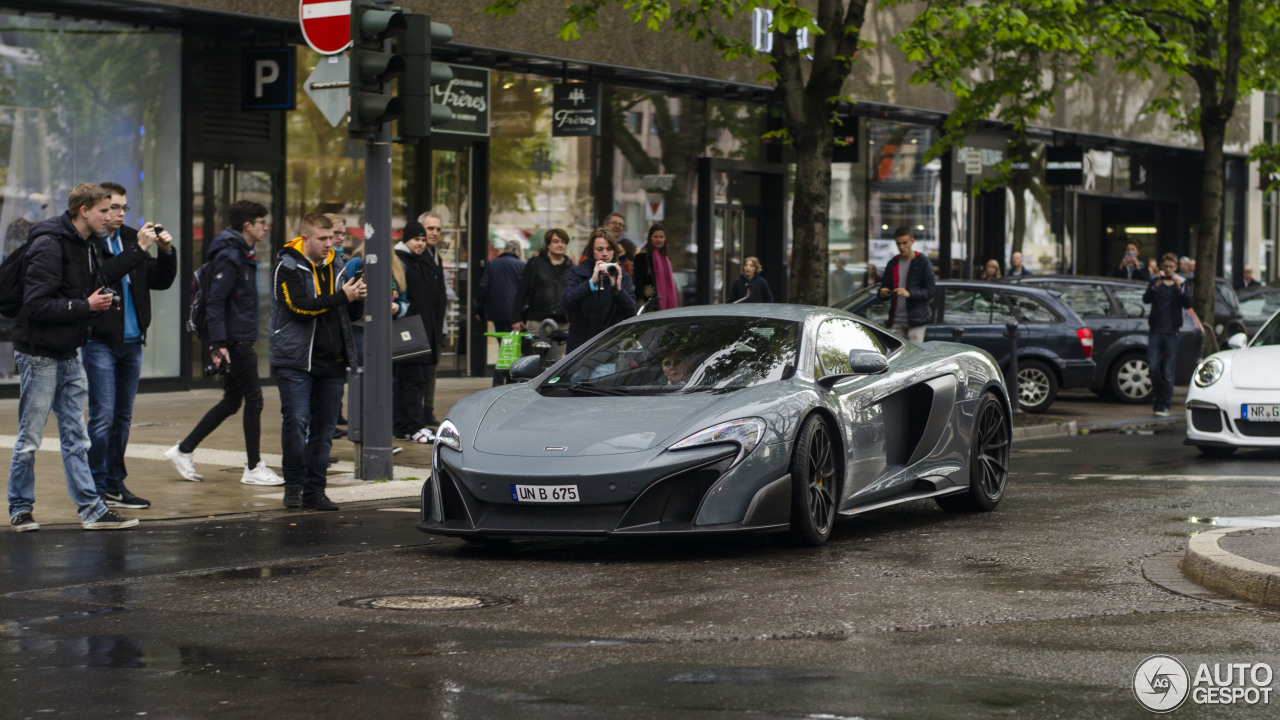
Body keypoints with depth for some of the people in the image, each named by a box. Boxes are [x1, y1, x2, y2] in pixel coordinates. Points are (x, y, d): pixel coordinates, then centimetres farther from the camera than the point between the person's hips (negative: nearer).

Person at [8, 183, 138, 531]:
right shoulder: (49, 245, -17)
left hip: (69, 354, 8)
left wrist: (101, 300, 3)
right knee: (30, 438, 2)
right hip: (39, 354, -8)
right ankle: (20, 509, 14)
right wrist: (86, 306, -19)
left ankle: (91, 509, 9)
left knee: (76, 438, 8)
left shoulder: (86, 246, 11)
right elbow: (37, 305, -23)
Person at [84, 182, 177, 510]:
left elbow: (160, 281, 13)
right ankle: (97, 486, 0)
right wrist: (138, 249, -25)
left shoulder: (131, 238, 12)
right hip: (99, 340, -7)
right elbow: (101, 274, -25)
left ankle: (115, 483, 19)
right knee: (103, 417, -7)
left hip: (131, 342, 7)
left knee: (123, 417, 11)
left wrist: (166, 251, -4)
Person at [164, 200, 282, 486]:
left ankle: (183, 451, 17)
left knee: (232, 401, 13)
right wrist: (218, 344, -24)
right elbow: (215, 302, -20)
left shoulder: (243, 256, 16)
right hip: (234, 341, -10)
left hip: (240, 340, 10)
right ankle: (253, 468, 1)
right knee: (254, 398, -5)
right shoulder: (229, 257, -15)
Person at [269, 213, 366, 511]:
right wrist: (341, 297, -20)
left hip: (331, 362, 5)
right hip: (295, 361, -5)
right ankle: (294, 486, 1)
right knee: (297, 422, -12)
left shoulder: (336, 267, 14)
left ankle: (315, 491, 11)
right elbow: (300, 307, -18)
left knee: (324, 429, 5)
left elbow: (351, 314, 17)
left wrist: (358, 299, -6)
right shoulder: (288, 268, -4)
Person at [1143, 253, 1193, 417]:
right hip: (1156, 331, 1)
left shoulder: (1183, 284, 9)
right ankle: (1160, 396, 15)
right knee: (1153, 367, -6)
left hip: (1172, 333, -1)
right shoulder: (1154, 282, 8)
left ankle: (1165, 405, 3)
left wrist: (1179, 288, -19)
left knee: (1168, 371, -2)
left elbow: (1188, 304, -7)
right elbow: (1146, 299, -9)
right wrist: (1156, 285, -22)